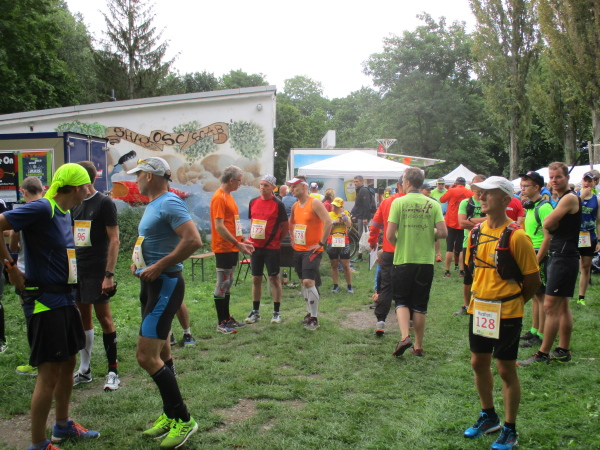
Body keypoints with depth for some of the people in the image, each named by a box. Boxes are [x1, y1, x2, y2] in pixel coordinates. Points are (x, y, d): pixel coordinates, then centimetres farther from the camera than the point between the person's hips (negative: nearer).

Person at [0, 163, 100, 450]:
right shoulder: (42, 209, -18)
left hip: (64, 298, 9)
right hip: (44, 302, -9)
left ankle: (63, 426, 35)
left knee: (68, 363, 18)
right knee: (49, 373, -3)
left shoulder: (64, 214, 10)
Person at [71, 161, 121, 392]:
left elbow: (114, 240, -12)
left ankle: (113, 371, 7)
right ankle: (84, 370, 22)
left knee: (104, 318, -2)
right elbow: (70, 238, 17)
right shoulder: (75, 205, 12)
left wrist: (109, 274, -18)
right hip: (77, 270, 7)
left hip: (97, 271, -7)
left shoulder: (104, 203, -8)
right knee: (82, 318, 12)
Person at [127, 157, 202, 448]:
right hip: (151, 284, 10)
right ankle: (170, 416, 28)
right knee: (161, 354, 16)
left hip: (165, 285, -10)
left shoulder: (169, 204, -17)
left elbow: (193, 241, -29)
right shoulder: (153, 205, 14)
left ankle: (183, 420, -1)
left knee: (146, 356, -12)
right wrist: (139, 262, 10)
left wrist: (158, 267, -24)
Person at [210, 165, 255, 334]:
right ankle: (221, 323, 3)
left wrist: (242, 240, 14)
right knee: (222, 284, -3)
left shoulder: (228, 196, 15)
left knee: (228, 284, 14)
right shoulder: (219, 197, -15)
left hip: (232, 247, 10)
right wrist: (237, 244, -21)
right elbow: (219, 226, -21)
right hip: (224, 248, -10)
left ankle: (227, 318, 23)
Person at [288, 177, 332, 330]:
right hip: (298, 250, 8)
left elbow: (328, 222, -21)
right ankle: (311, 312, 26)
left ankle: (314, 319, -7)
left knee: (309, 282, -16)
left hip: (312, 250, -8)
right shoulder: (295, 205, 10)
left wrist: (321, 243, -20)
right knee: (304, 282, 13)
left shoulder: (315, 203, -13)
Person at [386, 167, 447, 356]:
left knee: (401, 301, 11)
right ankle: (418, 346, 20)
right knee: (420, 305, 13)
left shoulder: (399, 202, -7)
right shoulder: (433, 204, -1)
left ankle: (405, 336, -11)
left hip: (403, 260, -2)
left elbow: (390, 235, -11)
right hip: (426, 261, 2)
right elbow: (442, 232, -8)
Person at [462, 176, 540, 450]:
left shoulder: (516, 236, -17)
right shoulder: (477, 231, 3)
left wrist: (511, 302, 1)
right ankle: (488, 417, 37)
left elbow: (533, 279, -10)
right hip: (479, 310, 7)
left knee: (506, 369, 4)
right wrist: (480, 297, 11)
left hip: (506, 314, -6)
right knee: (479, 363, 16)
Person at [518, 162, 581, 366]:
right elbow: (552, 226, 13)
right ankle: (563, 350, 22)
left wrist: (553, 222, 3)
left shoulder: (569, 198, -14)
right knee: (562, 306, 14)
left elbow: (548, 224, -16)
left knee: (550, 307, -9)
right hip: (559, 256, 11)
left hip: (564, 257, -11)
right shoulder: (562, 199, 17)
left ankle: (543, 354, -5)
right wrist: (555, 223, -6)